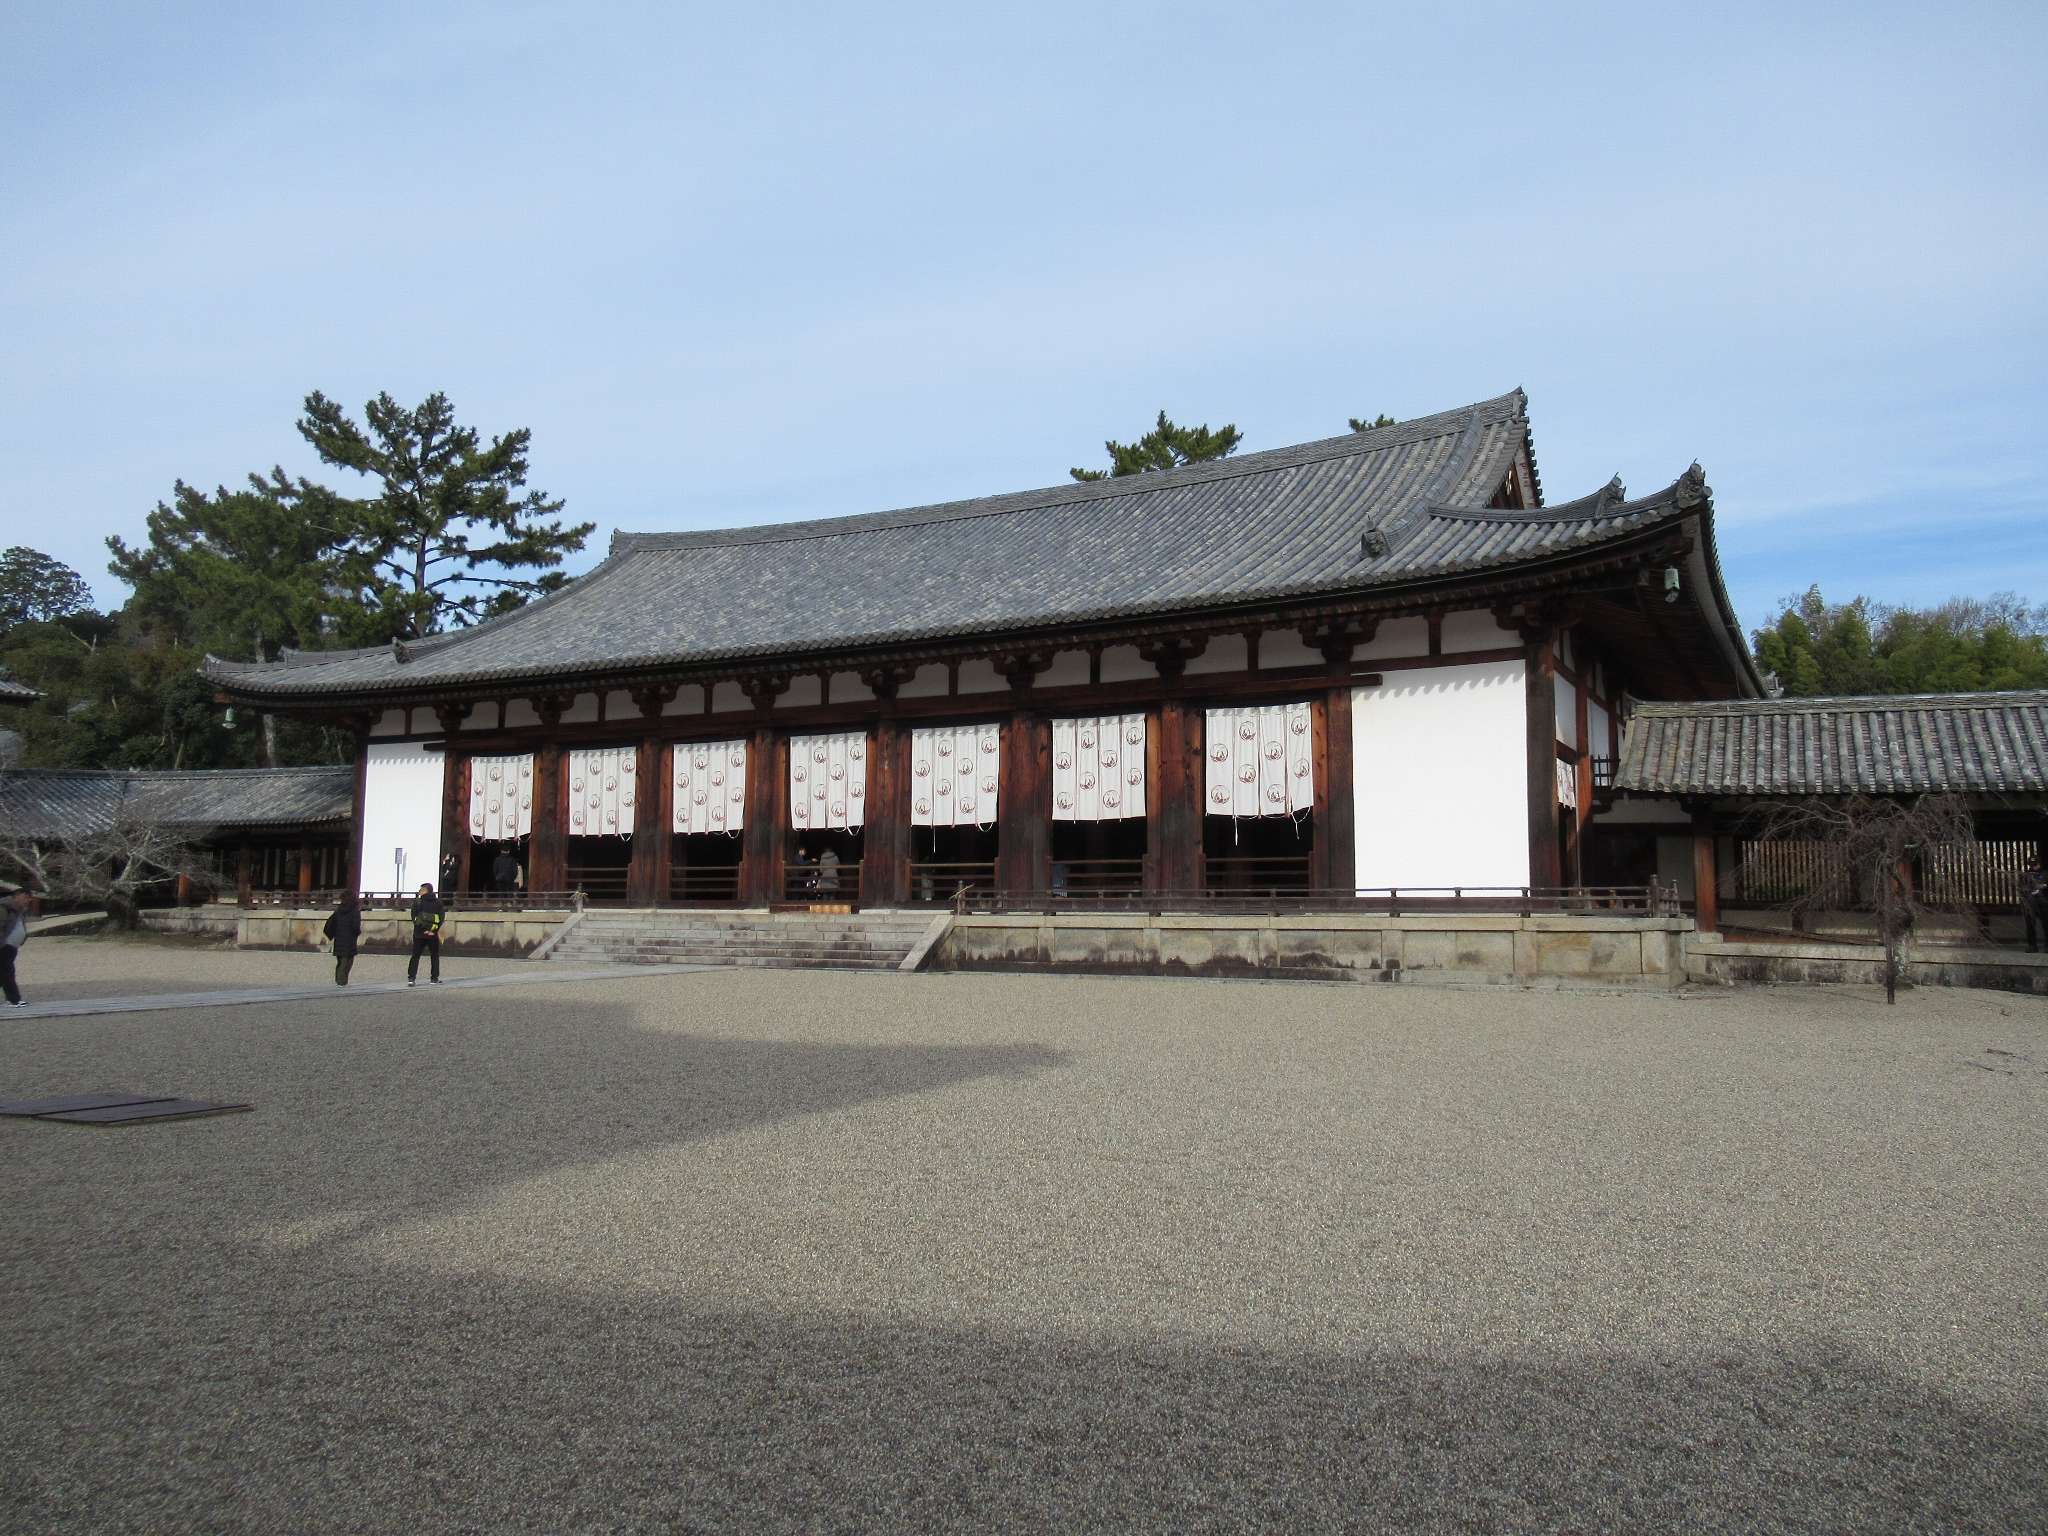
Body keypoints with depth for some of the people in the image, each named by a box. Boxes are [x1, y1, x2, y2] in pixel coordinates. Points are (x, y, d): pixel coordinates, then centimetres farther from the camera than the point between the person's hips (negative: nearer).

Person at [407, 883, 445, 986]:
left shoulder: (417, 901, -2)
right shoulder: (438, 902, 3)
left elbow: (414, 917, -8)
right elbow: (442, 917, -3)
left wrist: (423, 929, -6)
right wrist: (435, 930, -5)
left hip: (419, 933, -1)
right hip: (433, 935, 1)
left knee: (415, 956, 6)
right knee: (434, 956, 12)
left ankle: (411, 978, -3)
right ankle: (434, 978, 10)